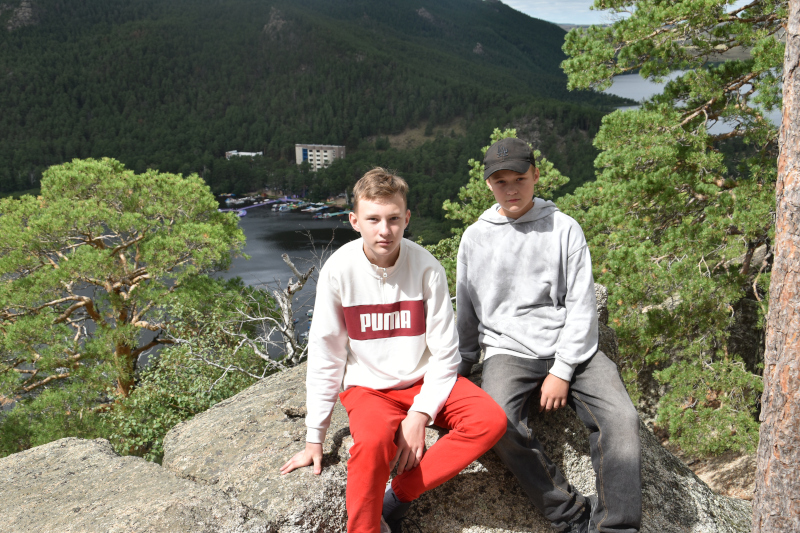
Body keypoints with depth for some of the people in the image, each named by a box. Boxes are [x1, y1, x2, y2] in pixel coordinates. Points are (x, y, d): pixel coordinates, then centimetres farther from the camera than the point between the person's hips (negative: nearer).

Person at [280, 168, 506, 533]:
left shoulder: (427, 268, -11)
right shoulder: (339, 270, -13)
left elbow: (445, 352, -6)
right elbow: (324, 355, -7)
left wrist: (420, 414, -18)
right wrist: (314, 438, -5)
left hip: (424, 380, 2)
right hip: (367, 387, -2)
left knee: (491, 420, -22)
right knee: (373, 440, -35)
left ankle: (398, 498, -12)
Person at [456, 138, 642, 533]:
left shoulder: (564, 228, 5)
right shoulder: (474, 237, 11)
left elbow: (581, 303, 0)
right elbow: (466, 311, 18)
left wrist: (562, 370, -9)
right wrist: (460, 368, 14)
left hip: (569, 348, 0)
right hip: (507, 351, 0)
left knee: (620, 417, -24)